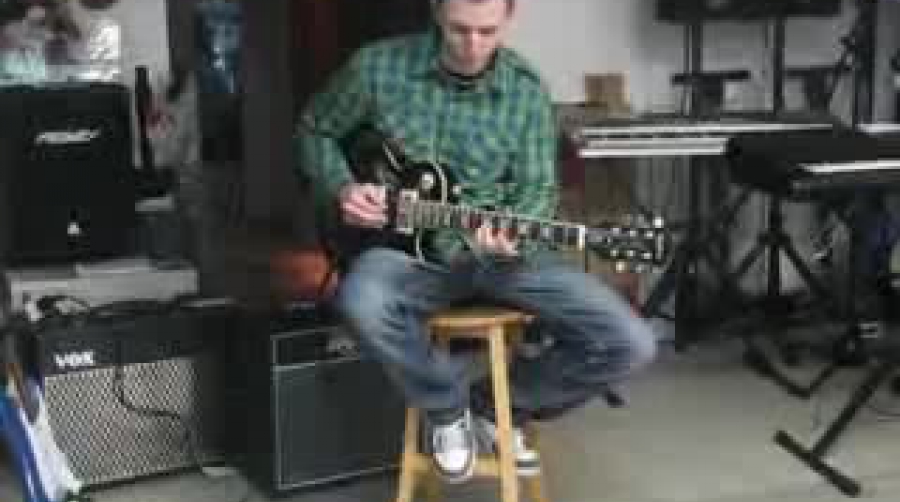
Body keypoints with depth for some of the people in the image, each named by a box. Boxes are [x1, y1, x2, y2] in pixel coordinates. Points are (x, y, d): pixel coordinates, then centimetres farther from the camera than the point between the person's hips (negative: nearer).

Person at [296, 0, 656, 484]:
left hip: (499, 251, 1)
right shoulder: (377, 67, -5)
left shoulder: (527, 90, -2)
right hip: (406, 247, -1)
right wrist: (342, 188, -7)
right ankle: (448, 406, -5)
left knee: (630, 343, -14)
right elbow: (314, 131, 11)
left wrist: (512, 238, -21)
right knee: (362, 302, -38)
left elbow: (537, 189, 1)